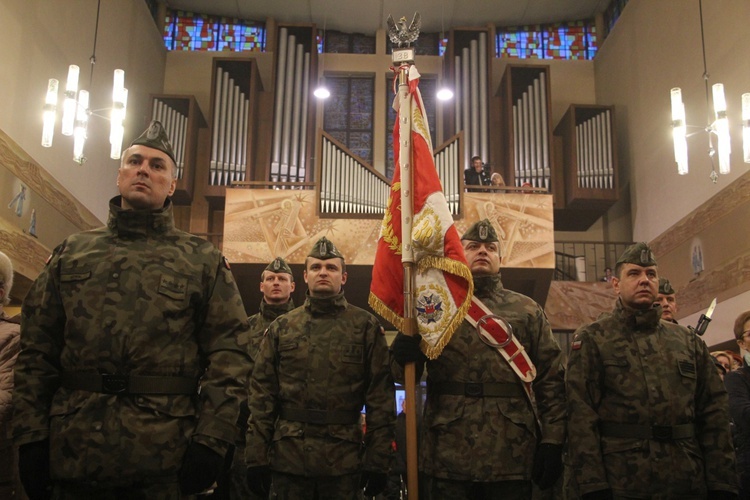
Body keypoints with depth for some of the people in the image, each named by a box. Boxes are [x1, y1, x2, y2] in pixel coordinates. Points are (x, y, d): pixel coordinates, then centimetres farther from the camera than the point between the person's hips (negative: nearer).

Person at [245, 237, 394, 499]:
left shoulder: (366, 326, 3)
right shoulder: (281, 327, 9)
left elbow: (380, 395, -1)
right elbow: (261, 394, 5)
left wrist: (378, 461, -6)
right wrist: (256, 458, -2)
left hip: (344, 460, -1)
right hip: (288, 458, 2)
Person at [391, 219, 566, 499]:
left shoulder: (527, 311, 13)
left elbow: (550, 380, 9)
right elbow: (405, 376, 8)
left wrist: (552, 441, -1)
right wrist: (404, 356, -15)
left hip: (512, 458, 1)